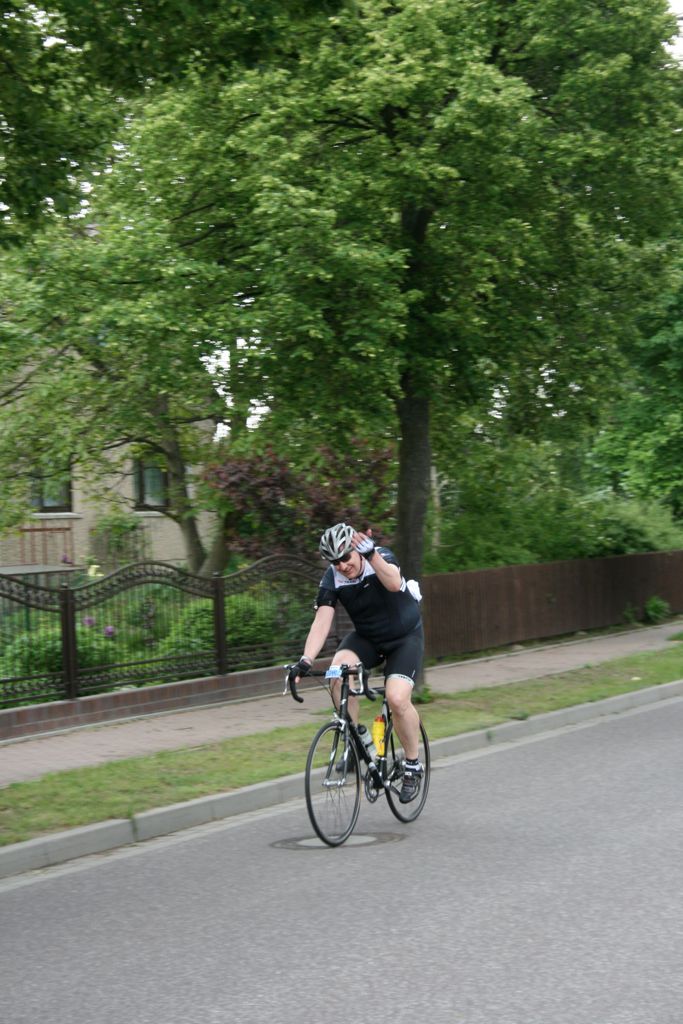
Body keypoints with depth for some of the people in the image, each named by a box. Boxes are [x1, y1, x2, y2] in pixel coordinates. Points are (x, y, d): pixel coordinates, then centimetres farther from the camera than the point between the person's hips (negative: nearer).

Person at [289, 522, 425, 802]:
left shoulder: (382, 557, -22)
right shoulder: (332, 580, -15)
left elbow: (394, 583, -44)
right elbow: (322, 621, -23)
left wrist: (371, 554, -60)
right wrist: (305, 660, -38)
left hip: (405, 637, -3)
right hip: (366, 637, 3)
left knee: (397, 698, -25)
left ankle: (413, 765, -2)